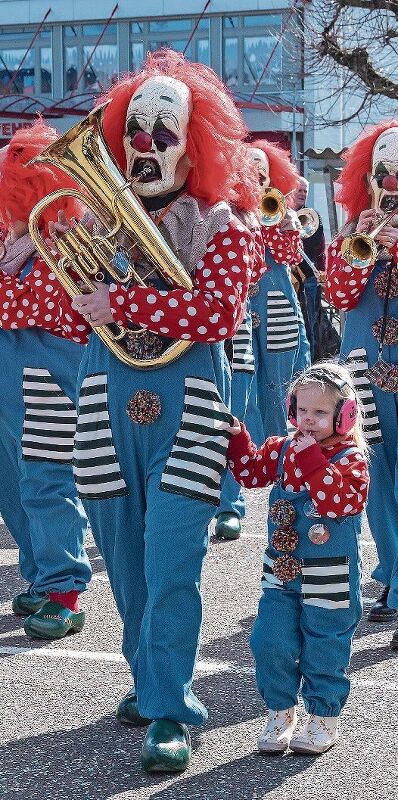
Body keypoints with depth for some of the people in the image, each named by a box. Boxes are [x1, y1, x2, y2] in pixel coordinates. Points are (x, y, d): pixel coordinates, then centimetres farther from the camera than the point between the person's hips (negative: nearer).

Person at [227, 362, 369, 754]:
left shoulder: (351, 459, -11)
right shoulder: (283, 449, 5)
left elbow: (335, 500, -25)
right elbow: (251, 470, 13)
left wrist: (310, 458, -27)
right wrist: (237, 437, -1)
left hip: (329, 579, -5)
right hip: (282, 572, 5)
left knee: (323, 652, 6)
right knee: (270, 644, 4)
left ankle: (323, 719, 22)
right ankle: (281, 713, 21)